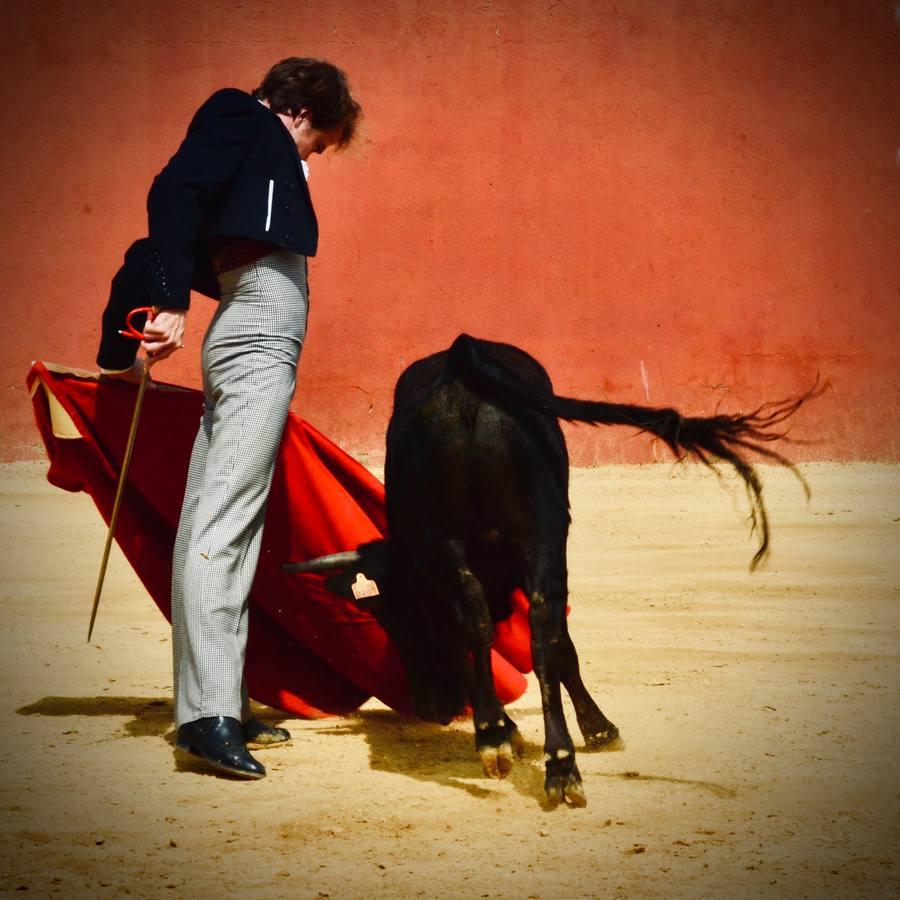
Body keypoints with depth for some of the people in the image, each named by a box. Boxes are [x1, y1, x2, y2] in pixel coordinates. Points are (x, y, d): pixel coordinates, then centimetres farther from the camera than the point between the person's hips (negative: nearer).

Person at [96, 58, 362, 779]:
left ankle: (216, 707, 10)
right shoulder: (246, 118, 3)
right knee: (224, 520, -16)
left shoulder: (238, 132, 27)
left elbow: (152, 254, 29)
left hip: (246, 337, 10)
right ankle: (210, 712, -22)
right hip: (262, 333, -10)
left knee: (215, 526, 7)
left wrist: (120, 354, 33)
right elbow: (174, 192, -15)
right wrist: (171, 303, -23)